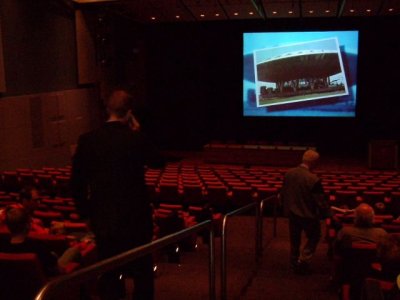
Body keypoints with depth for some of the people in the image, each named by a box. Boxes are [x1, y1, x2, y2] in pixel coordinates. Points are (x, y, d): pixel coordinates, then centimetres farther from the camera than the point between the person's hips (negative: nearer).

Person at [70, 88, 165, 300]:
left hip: (102, 218, 2)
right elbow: (159, 163, 5)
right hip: (135, 217, -2)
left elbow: (77, 182, -2)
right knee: (142, 271, 14)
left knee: (107, 272, 13)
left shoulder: (87, 139, -5)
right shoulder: (135, 138, -12)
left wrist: (85, 212, 10)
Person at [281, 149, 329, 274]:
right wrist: (326, 214, -2)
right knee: (314, 237, 17)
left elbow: (283, 194, 5)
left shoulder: (288, 174, -7)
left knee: (294, 240, 20)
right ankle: (303, 261, 10)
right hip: (308, 215, -5)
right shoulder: (313, 179, -25)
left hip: (292, 213, 5)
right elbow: (320, 200, -18)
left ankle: (294, 264, 31)